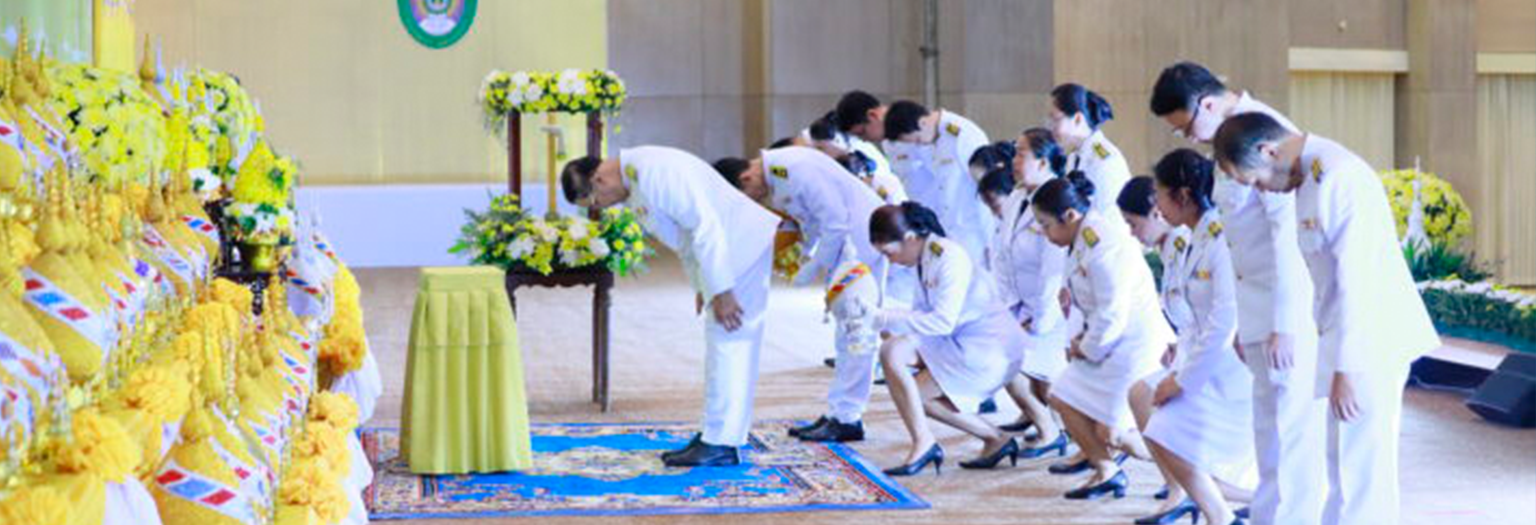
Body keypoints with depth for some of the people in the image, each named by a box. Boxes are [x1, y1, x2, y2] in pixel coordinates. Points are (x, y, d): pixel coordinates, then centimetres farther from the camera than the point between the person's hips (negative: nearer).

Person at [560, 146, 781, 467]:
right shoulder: (632, 186, 10)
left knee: (728, 343, -11)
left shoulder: (654, 172, -23)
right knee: (722, 346, 12)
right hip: (721, 250, 11)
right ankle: (716, 437, 18)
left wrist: (720, 292, -24)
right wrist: (701, 287, 18)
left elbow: (706, 226, -26)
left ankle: (722, 445, -10)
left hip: (743, 246, -11)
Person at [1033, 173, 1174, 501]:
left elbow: (1112, 314, -24)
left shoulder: (1102, 246, -24)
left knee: (1109, 433, -8)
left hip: (1135, 347, -10)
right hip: (1108, 344, 10)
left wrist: (1088, 349, -10)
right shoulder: (1083, 240, 7)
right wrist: (1080, 339, 2)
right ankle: (1106, 471, 24)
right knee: (1063, 399, 12)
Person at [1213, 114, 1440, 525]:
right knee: (1346, 460, 16)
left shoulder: (1338, 177, -21)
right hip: (1349, 337, 10)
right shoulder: (1309, 176, 10)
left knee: (1358, 466, -5)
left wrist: (1345, 369, -22)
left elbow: (1356, 280, -24)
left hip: (1369, 343, -10)